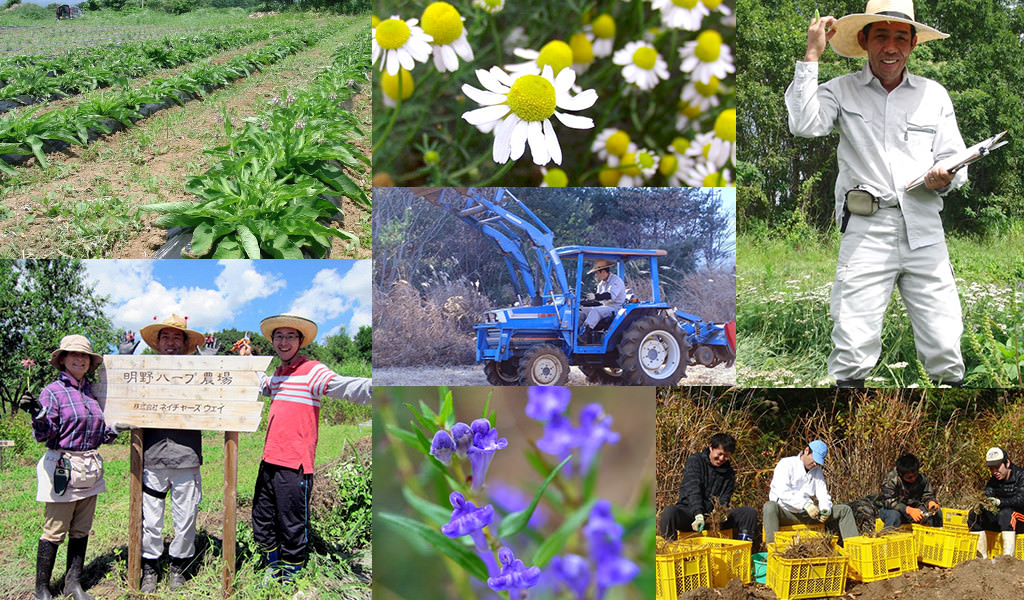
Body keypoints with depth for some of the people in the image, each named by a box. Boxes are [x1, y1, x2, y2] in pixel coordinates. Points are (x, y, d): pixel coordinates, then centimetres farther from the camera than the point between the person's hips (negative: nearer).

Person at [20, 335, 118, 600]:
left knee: (81, 530, 12)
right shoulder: (53, 391, -6)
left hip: (90, 468, 6)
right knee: (54, 531, -1)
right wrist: (38, 416, -31)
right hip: (62, 468, -6)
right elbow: (43, 435, -13)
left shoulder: (92, 391, 11)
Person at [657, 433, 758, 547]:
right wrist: (699, 515, -33)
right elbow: (692, 490, -16)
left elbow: (724, 500, 5)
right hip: (690, 512, -4)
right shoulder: (695, 461, -1)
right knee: (670, 511, -38)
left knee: (750, 512, -14)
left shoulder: (729, 472, 12)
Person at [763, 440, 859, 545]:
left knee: (844, 510, -1)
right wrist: (805, 504, -35)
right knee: (770, 506, -41)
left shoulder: (817, 470, 14)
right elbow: (783, 492, -23)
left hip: (807, 513, 6)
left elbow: (822, 494, 6)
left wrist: (826, 509, -19)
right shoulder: (786, 464, -8)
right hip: (786, 513, -6)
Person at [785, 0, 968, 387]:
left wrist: (944, 179, -7)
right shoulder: (841, 90, 9)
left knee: (945, 349, -1)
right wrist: (811, 56, -8)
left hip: (924, 229, 3)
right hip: (866, 229, -2)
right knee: (853, 351, -9)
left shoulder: (934, 94, 17)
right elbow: (804, 124, -12)